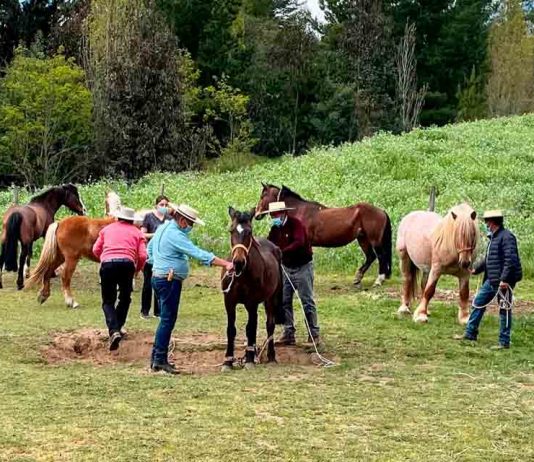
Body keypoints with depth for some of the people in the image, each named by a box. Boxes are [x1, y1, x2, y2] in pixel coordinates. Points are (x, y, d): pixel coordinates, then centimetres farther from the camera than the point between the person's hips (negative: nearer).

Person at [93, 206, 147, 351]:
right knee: (125, 298, 23)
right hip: (127, 263, 0)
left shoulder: (107, 229, 21)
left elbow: (96, 250, 16)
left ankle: (114, 331, -16)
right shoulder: (137, 232, 17)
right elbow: (142, 256, 5)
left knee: (108, 301, 5)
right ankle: (118, 327, 22)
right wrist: (137, 269, 23)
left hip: (107, 264, 0)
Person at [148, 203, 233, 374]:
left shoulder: (163, 228, 11)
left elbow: (150, 247, 26)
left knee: (166, 319, 16)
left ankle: (156, 358, 20)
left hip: (158, 276, 10)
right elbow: (199, 254, -26)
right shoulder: (175, 235, -20)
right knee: (168, 320, -6)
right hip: (169, 281, -10)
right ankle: (160, 360, -3)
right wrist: (226, 264, -28)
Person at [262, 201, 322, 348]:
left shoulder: (295, 223, -18)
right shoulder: (275, 229, 4)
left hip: (302, 266, -7)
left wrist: (282, 252, -44)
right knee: (284, 301, 7)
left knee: (307, 301, -3)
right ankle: (288, 334, 15)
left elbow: (299, 242, -33)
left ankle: (314, 335, 3)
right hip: (286, 268, 7)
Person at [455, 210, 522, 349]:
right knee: (478, 303, 14)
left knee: (504, 310, 0)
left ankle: (504, 342, 8)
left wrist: (504, 279, -28)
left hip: (503, 282, -10)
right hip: (491, 280, 10)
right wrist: (476, 269, 23)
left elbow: (510, 260, -23)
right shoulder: (493, 237, 14)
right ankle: (470, 333, 25)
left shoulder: (507, 237, -16)